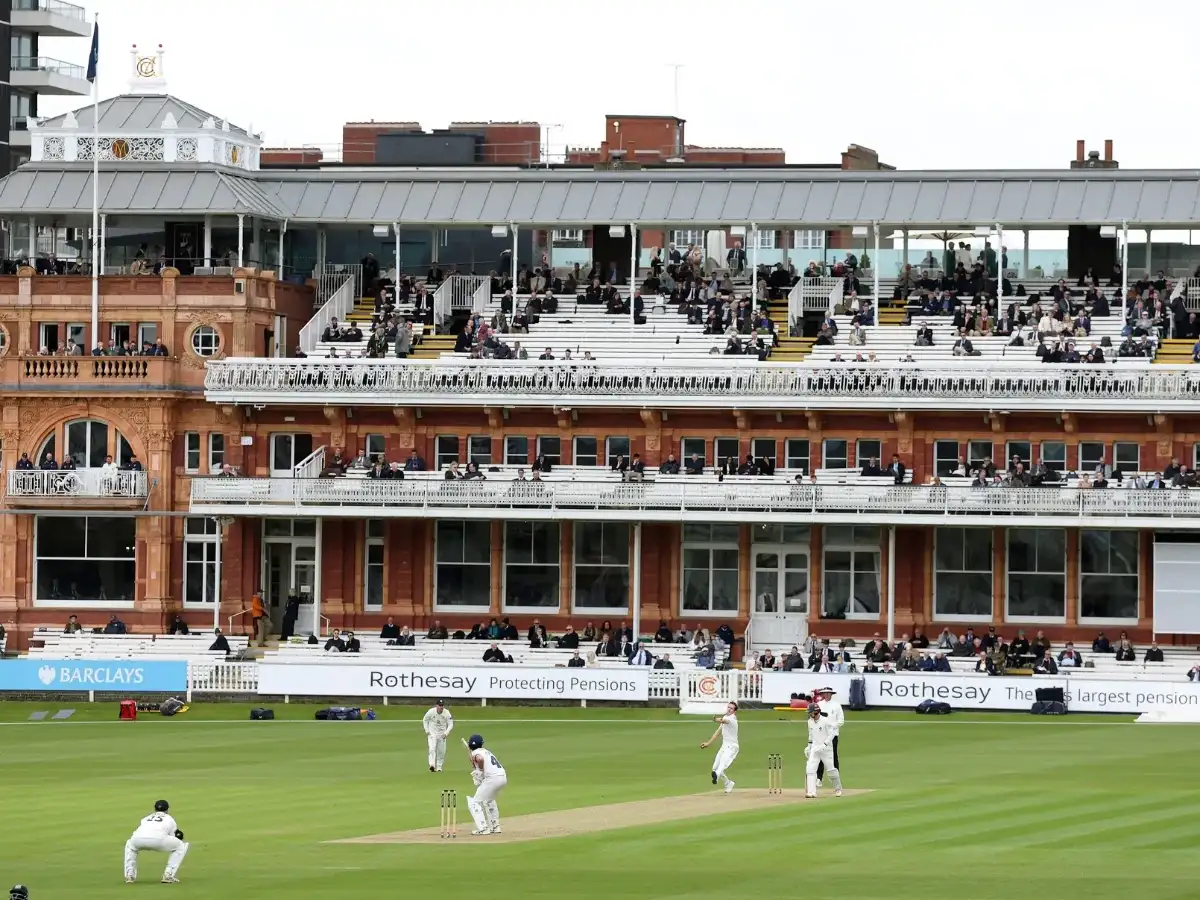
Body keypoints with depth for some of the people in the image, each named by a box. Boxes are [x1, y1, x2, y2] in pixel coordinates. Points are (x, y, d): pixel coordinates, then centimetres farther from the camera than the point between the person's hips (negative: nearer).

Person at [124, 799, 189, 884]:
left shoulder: (146, 818, 39)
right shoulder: (170, 819, 33)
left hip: (138, 839, 3)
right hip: (158, 839, -3)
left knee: (129, 845, 40)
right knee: (181, 847, 23)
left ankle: (129, 876, 25)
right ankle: (169, 876, 11)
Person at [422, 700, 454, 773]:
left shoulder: (446, 713, -11)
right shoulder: (431, 712, -13)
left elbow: (450, 724, -3)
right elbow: (425, 720, 3)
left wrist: (446, 733, -17)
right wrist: (427, 731, -5)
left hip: (442, 735, 2)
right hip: (432, 734, -2)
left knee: (441, 752, 6)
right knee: (432, 748, -20)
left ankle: (439, 767, 19)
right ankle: (432, 765, -31)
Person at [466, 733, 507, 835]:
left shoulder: (476, 753, 0)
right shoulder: (486, 751, 26)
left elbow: (480, 759, -23)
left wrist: (481, 770, -9)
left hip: (492, 778, -9)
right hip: (503, 777, 9)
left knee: (474, 802, 1)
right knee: (489, 800, 34)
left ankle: (482, 828, -9)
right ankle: (495, 827, 32)